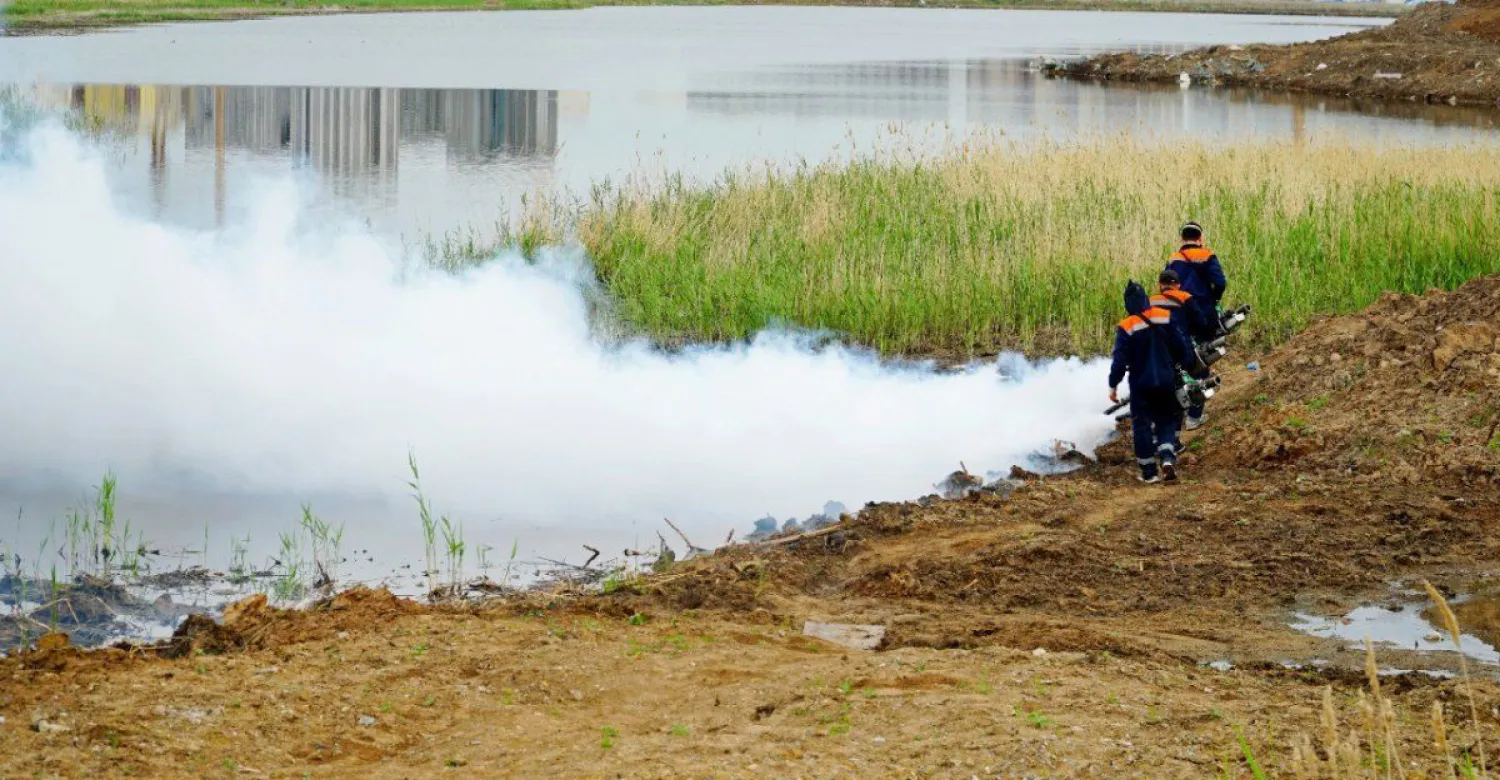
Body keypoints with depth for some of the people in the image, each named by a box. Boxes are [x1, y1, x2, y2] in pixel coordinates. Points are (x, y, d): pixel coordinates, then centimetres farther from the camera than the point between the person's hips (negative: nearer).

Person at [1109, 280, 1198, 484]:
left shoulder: (1126, 328, -14)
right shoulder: (1166, 318, -5)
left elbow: (1120, 360, -13)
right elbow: (1181, 346, 3)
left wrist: (1113, 385, -2)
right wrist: (1191, 364, 20)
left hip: (1141, 383, -3)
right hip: (1166, 381, 3)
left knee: (1142, 426, 8)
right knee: (1167, 421, 15)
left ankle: (1149, 472, 8)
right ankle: (1167, 457, -9)